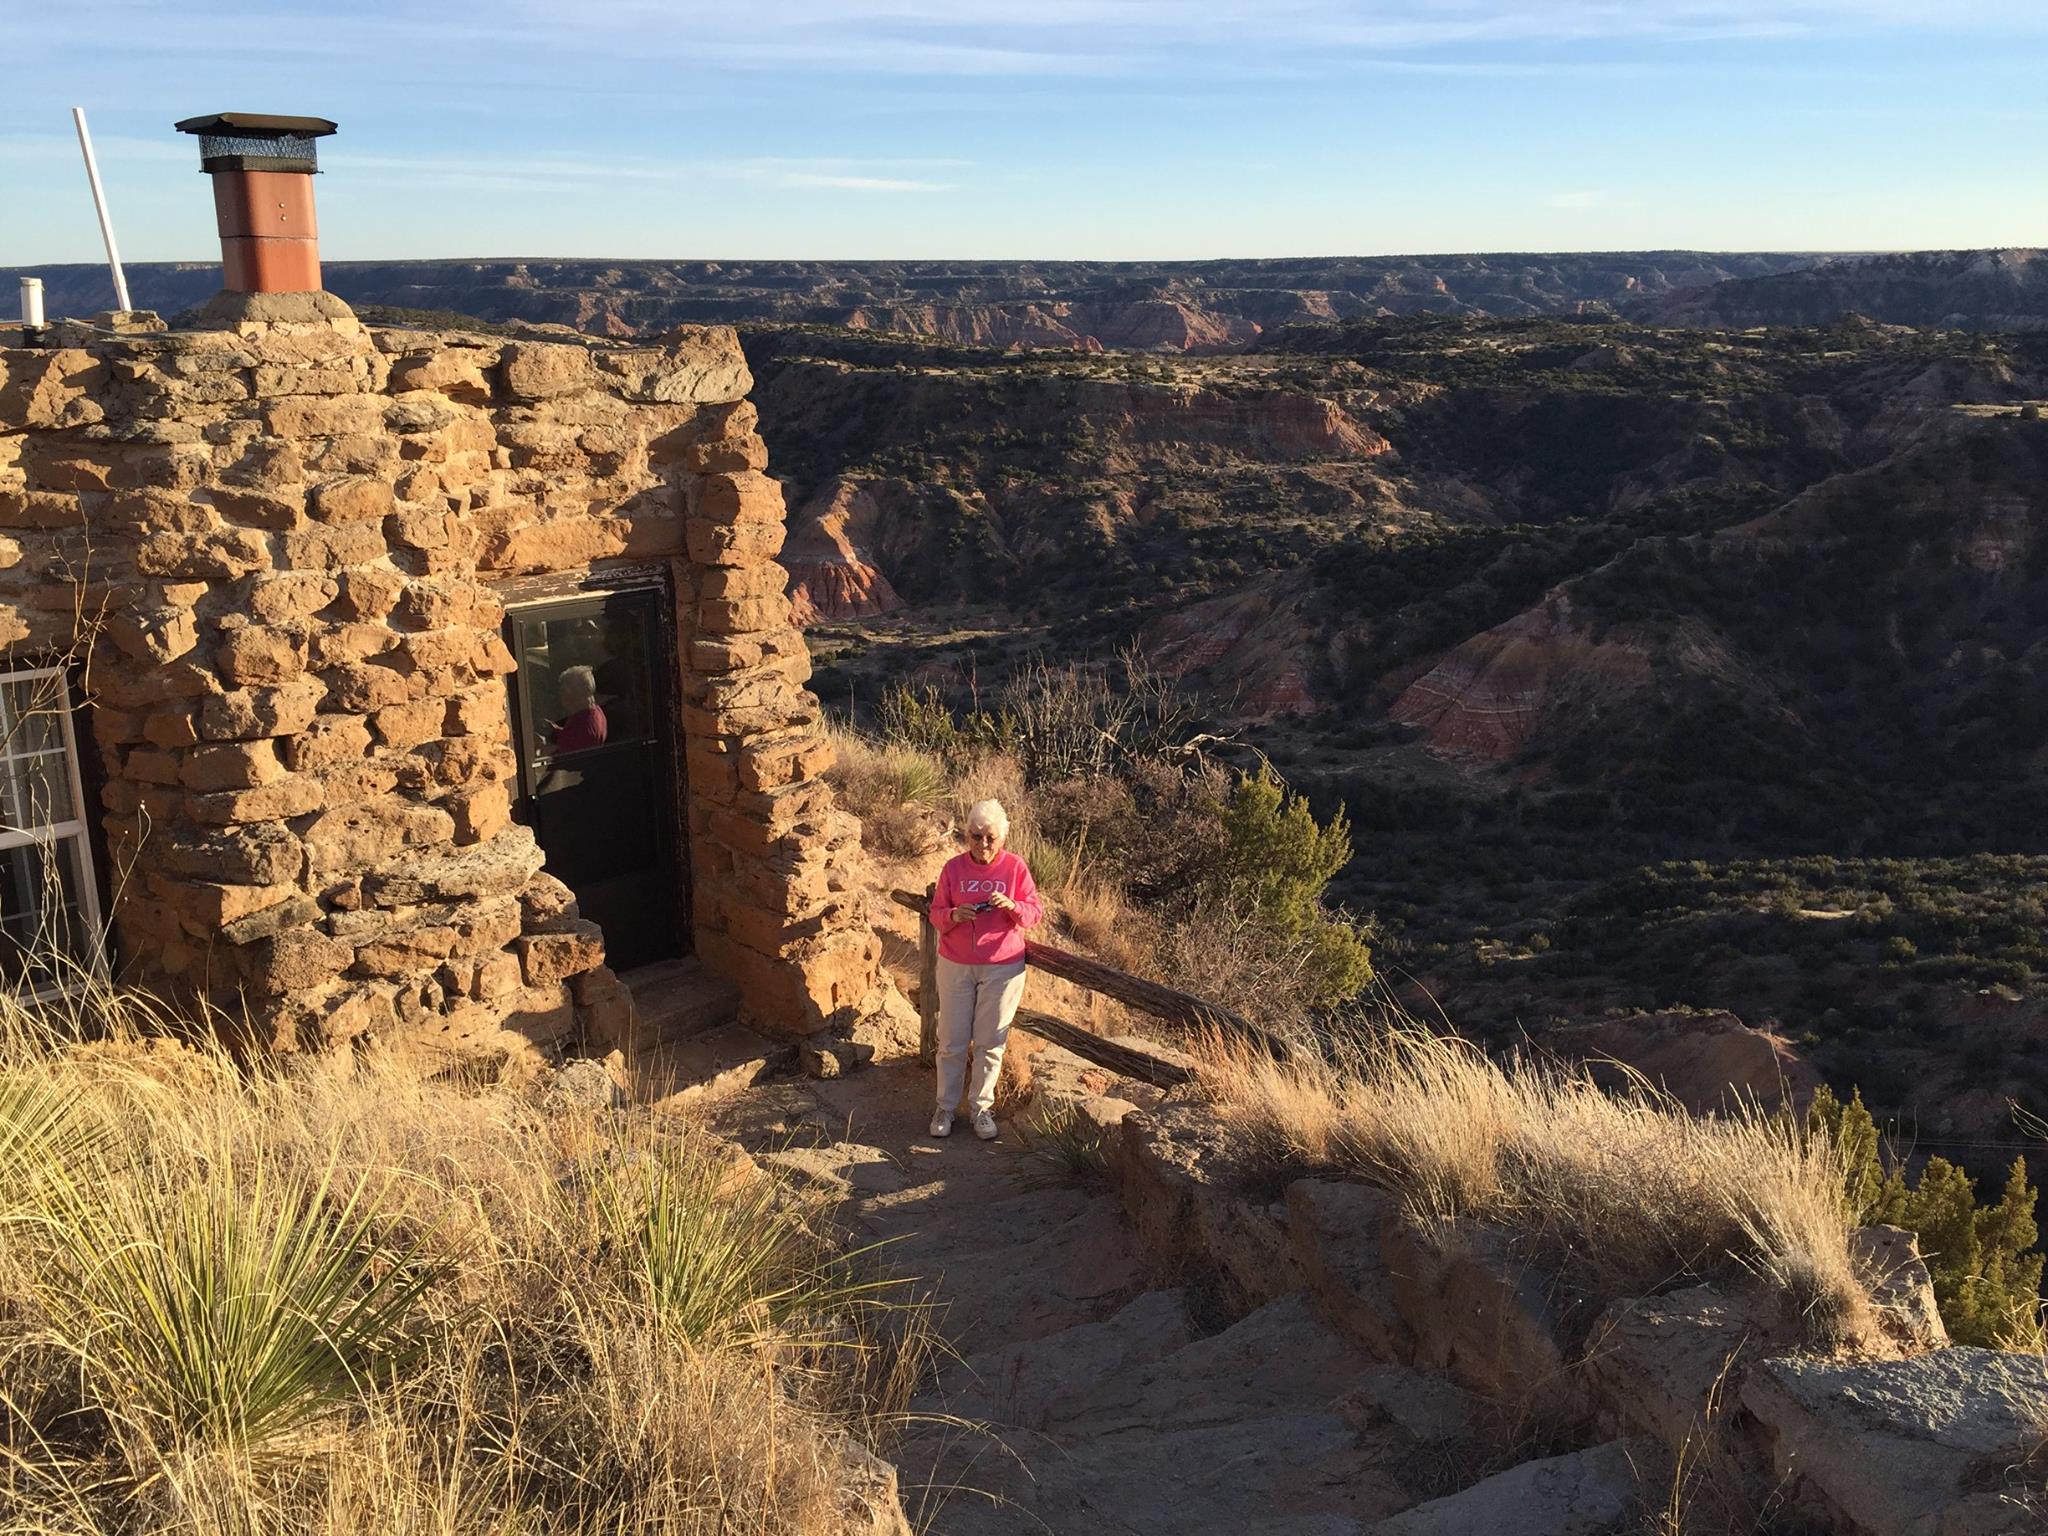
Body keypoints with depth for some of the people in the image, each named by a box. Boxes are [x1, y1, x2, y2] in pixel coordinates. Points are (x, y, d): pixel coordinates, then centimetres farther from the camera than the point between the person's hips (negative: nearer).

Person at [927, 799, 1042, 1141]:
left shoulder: (1015, 867, -4)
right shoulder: (954, 867, -2)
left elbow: (1035, 913, -2)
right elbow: (936, 914, 1)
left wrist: (1011, 906, -23)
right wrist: (954, 915, -21)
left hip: (1002, 968, -1)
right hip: (955, 966, 1)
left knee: (990, 1042, 7)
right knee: (952, 1041, 6)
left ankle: (981, 1107, 20)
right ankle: (945, 1107, 18)